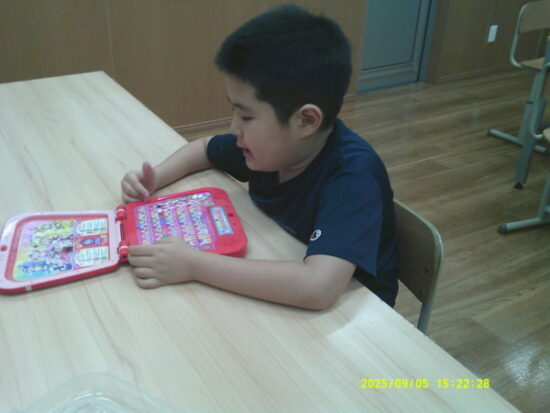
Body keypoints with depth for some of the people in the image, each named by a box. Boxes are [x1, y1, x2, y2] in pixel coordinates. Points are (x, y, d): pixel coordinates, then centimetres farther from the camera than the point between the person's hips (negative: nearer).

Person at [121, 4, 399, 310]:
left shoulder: (353, 175, -30)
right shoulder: (268, 142, -11)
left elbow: (318, 287, -43)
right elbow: (204, 149, 9)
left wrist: (193, 264, -37)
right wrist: (154, 179, -8)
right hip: (275, 296, 6)